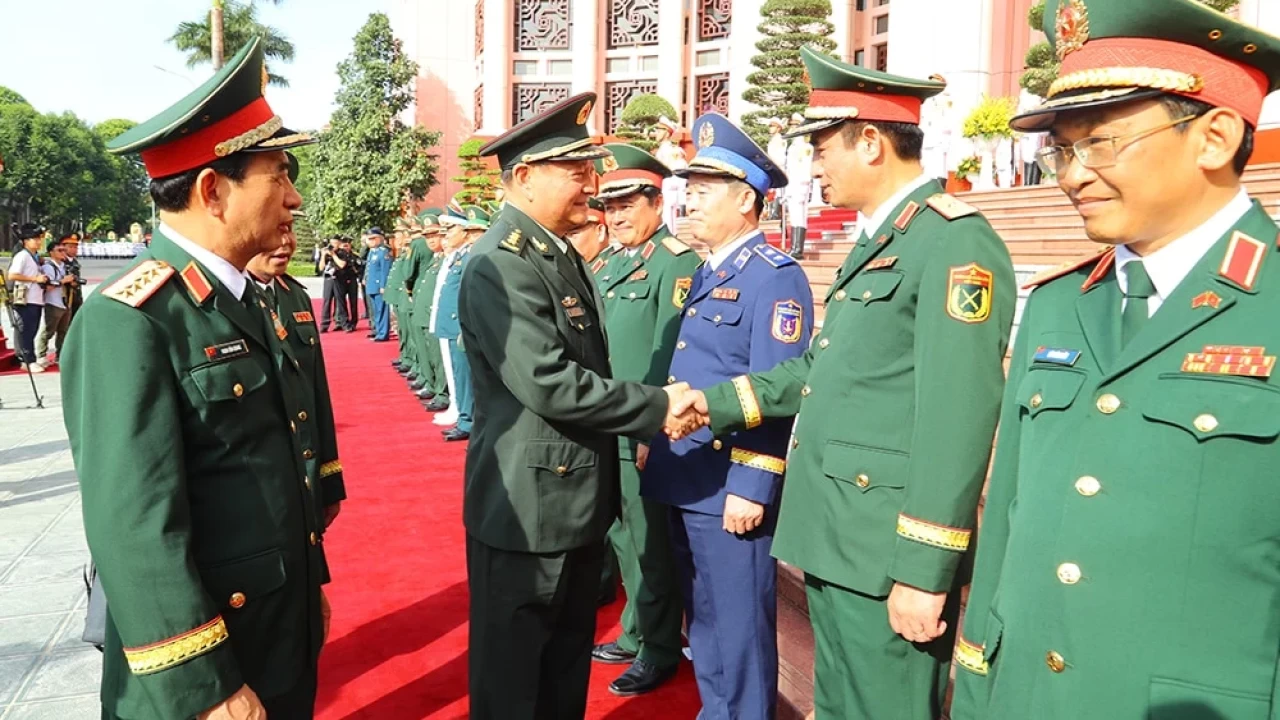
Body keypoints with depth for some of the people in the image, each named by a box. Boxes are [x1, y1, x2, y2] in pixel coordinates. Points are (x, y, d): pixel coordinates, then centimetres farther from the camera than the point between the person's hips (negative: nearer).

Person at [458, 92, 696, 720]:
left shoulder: (559, 254, 12)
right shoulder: (501, 264, -20)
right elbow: (547, 382, -27)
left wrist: (643, 416, 6)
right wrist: (656, 409, -20)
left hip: (574, 501, 9)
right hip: (527, 507, -9)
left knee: (568, 665, 23)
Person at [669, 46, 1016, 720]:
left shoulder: (954, 241, -16)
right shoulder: (875, 241, 16)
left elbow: (956, 420, -21)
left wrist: (923, 573, -21)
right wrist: (713, 402, 14)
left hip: (889, 552, -9)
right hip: (838, 539, 10)